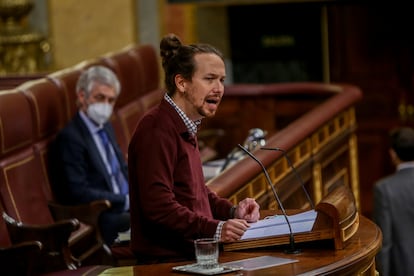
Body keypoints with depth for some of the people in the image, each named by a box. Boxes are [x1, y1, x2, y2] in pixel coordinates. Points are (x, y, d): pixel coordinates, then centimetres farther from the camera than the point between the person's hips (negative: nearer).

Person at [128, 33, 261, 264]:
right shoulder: (157, 129, -14)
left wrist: (232, 211, 12)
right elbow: (158, 206, -22)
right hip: (167, 261, -10)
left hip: (191, 256, 10)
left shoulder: (186, 128, 20)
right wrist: (215, 229, -30)